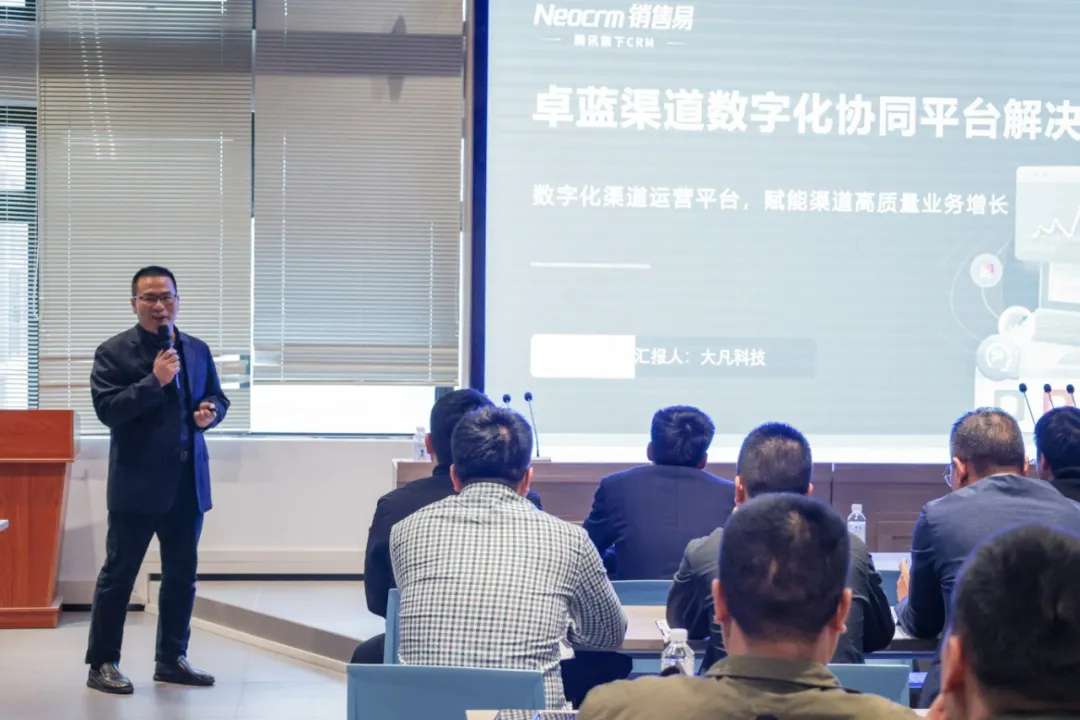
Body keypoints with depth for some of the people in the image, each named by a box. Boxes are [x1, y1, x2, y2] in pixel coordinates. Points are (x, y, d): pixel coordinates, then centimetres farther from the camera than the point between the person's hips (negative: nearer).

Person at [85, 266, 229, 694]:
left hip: (187, 482, 6)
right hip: (137, 483, -5)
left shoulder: (197, 350, 10)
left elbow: (216, 397, 18)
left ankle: (171, 659, 22)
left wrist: (210, 411, -5)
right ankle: (101, 664, 9)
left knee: (182, 575, 11)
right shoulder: (114, 352, -6)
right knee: (119, 574, 1)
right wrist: (154, 381, -22)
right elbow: (106, 410, -16)